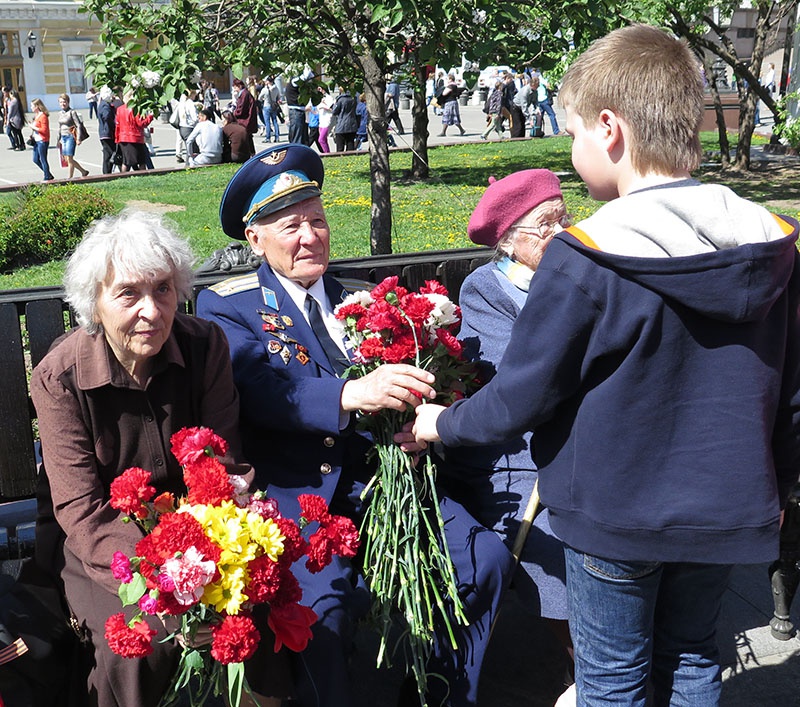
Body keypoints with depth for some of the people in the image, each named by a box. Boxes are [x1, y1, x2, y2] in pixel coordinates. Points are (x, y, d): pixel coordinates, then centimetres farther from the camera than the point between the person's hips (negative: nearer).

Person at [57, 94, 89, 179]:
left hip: (70, 137, -7)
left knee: (69, 158, -7)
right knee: (66, 159, 7)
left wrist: (78, 138, -17)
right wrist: (59, 139, 19)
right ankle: (83, 172, 19)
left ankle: (70, 177, 3)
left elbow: (78, 125, -11)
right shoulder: (60, 113, 12)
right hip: (63, 137, 8)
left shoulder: (72, 112, -8)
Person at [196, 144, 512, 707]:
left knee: (486, 556, -13)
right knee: (323, 606, -29)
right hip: (295, 489, -4)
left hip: (377, 473, 5)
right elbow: (259, 391, -15)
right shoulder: (227, 307, 4)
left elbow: (398, 384, 11)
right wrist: (350, 394, -32)